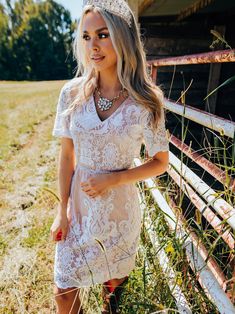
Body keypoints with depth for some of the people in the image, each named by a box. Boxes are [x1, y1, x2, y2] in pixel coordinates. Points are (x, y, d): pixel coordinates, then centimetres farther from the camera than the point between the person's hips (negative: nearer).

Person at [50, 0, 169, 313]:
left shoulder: (145, 101, -14)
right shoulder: (73, 93, -8)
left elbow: (161, 162, -6)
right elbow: (67, 155, -3)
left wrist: (112, 179, -18)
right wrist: (63, 210, -2)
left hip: (120, 209, -1)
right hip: (78, 206, 2)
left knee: (114, 280, 24)